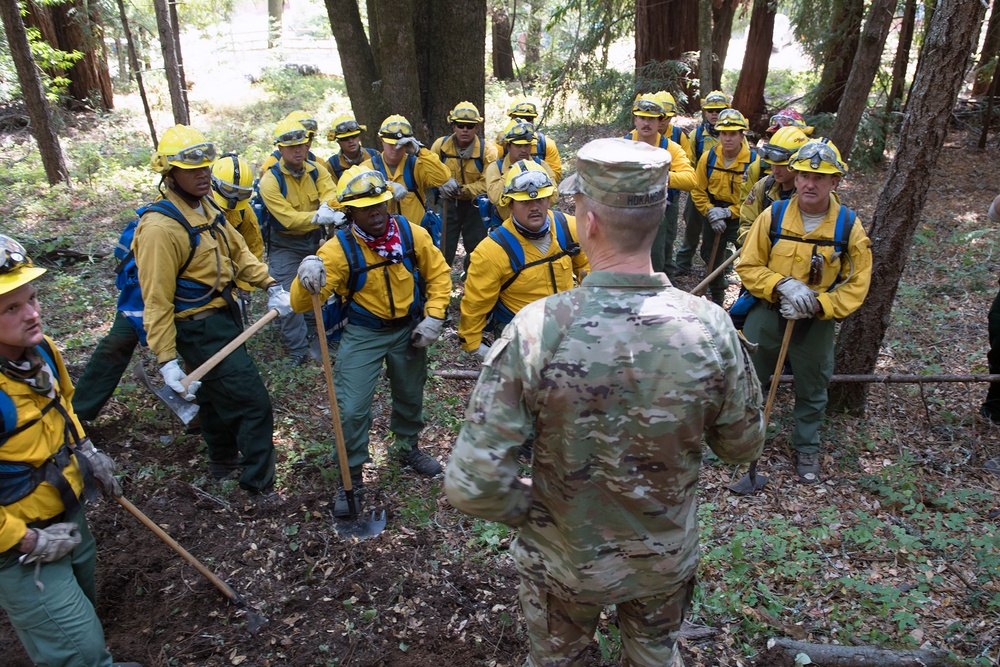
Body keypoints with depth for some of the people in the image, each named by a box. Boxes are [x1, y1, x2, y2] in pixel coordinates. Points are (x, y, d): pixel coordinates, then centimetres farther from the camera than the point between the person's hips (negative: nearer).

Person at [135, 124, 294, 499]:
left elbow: (237, 250, 12)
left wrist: (270, 285, -1)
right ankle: (257, 483, 13)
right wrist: (166, 359, -22)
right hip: (200, 330, -10)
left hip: (223, 316, 10)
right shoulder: (161, 227, -25)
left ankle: (223, 459, 48)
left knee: (215, 392, 27)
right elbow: (157, 300, -23)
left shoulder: (205, 205, 5)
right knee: (254, 403, -5)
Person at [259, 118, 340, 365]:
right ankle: (298, 350, 6)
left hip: (314, 240, 5)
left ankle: (312, 336, 38)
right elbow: (289, 219, -28)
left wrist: (327, 206, -46)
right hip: (285, 245, -5)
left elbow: (330, 193, -21)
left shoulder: (316, 171, -5)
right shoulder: (270, 180, -20)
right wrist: (321, 217, -42)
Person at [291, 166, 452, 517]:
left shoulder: (411, 233, -14)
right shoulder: (339, 248, -22)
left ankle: (408, 447, 49)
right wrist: (307, 280, -49)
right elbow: (302, 304, -26)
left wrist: (434, 317, -11)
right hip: (363, 334, -3)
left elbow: (438, 274, 0)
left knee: (410, 396, 20)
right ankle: (351, 476, 17)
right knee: (351, 409, -7)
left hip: (409, 329, 3)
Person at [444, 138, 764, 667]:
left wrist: (532, 509, -9)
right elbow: (743, 445, -7)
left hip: (563, 559, -1)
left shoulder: (534, 331, -31)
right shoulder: (710, 328, -25)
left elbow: (472, 485, -29)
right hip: (667, 558, 2)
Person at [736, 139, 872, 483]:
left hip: (817, 323, 0)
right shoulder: (773, 215, -9)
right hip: (767, 313, 0)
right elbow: (748, 266, -7)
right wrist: (783, 285, -23)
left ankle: (806, 449, 39)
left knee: (812, 390, 18)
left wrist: (815, 304, -22)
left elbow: (855, 286, -7)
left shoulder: (849, 227, -10)